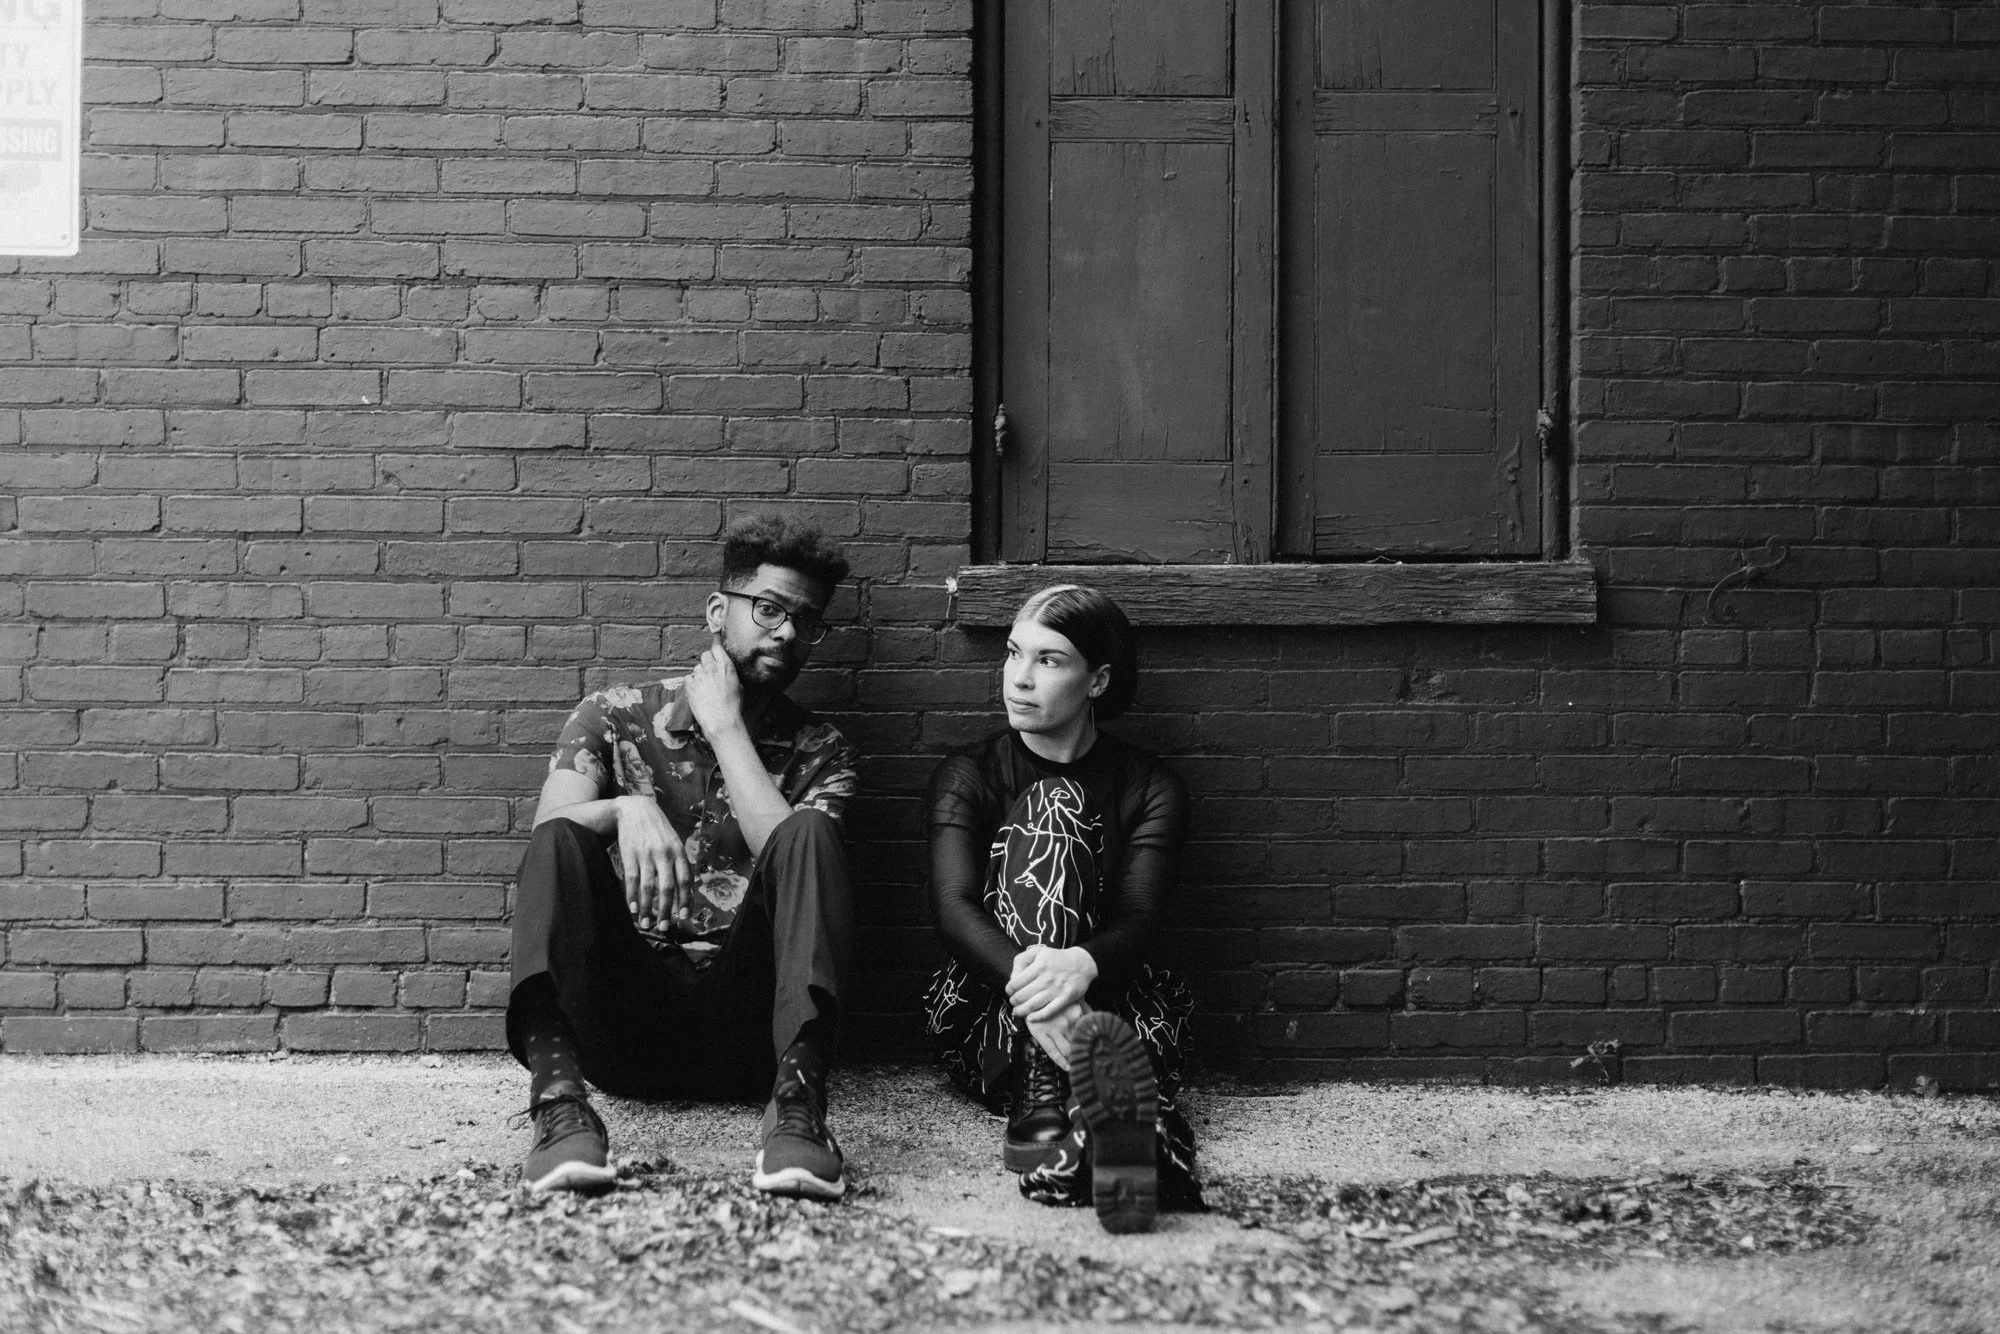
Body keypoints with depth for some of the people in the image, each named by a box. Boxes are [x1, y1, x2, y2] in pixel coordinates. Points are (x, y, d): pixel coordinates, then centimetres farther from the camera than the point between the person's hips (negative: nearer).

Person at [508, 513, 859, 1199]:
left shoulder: (818, 751, 14)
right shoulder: (612, 716, 14)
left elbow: (796, 865, -7)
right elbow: (551, 829, -3)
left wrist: (726, 726, -2)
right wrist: (626, 809, -24)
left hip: (745, 1028, 0)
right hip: (625, 1011, 0)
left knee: (806, 835, -24)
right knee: (562, 839, -24)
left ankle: (797, 1104, -44)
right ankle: (558, 1100, -45)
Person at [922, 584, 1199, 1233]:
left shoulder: (1151, 789, 7)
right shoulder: (966, 777, 6)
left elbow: (1137, 920, -10)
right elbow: (952, 907, -12)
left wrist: (1082, 965, -36)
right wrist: (1027, 978, -35)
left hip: (1108, 998, 1)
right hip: (989, 1005, -1)